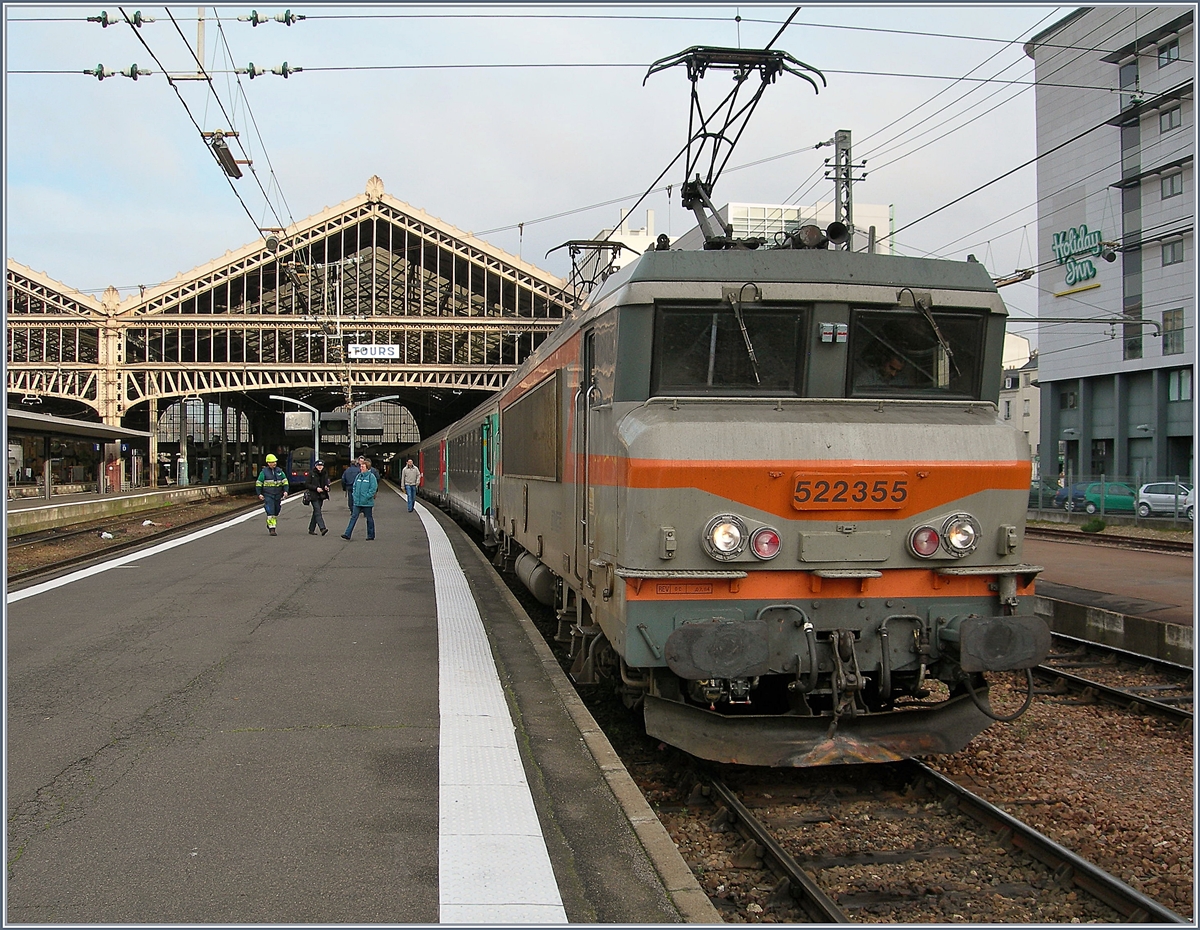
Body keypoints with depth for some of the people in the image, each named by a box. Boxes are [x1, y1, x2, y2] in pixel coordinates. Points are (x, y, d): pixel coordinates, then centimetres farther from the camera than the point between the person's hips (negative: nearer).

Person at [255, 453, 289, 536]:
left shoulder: (279, 471, 9)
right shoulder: (264, 472, -1)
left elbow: (285, 482, 10)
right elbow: (258, 483, 2)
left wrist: (285, 491, -4)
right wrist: (259, 494, -5)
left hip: (278, 495, 4)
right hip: (268, 495, -4)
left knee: (276, 512, 10)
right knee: (270, 512, -13)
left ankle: (269, 525, 31)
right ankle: (271, 529, -12)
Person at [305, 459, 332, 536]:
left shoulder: (325, 474, 11)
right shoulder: (312, 474, -4)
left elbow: (327, 483, 22)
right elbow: (307, 484, -6)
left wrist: (327, 487, -2)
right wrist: (316, 488, -16)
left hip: (321, 496, 5)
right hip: (313, 496, -5)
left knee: (316, 512, 9)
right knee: (318, 512, -15)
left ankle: (311, 529, 15)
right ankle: (322, 528, -25)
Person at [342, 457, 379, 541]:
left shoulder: (371, 476, -10)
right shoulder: (358, 476, 9)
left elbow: (373, 489, -14)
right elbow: (354, 487, 17)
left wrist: (366, 497, -17)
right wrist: (355, 496, 4)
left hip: (367, 503, -5)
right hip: (357, 502, 5)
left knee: (369, 519, 7)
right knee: (353, 517, 1)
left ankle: (371, 535, 17)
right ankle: (348, 534, -1)